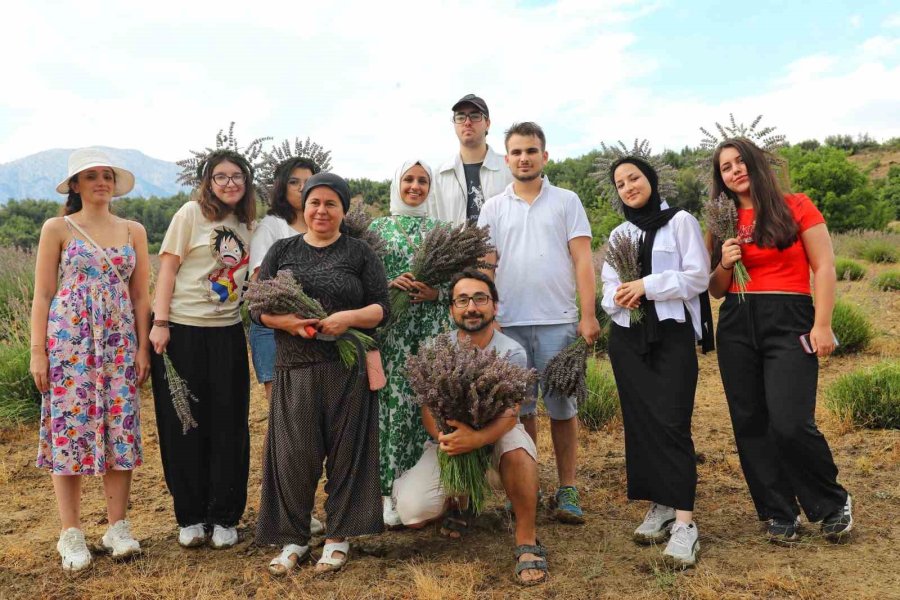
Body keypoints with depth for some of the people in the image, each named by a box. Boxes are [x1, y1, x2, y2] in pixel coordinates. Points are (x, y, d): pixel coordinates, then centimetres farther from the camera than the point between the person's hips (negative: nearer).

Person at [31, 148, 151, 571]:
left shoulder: (133, 231, 9)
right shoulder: (57, 228, 2)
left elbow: (141, 294, 8)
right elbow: (43, 294, 0)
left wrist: (143, 347, 2)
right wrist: (38, 351, -6)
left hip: (119, 342, 3)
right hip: (68, 339, -2)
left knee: (120, 430, 4)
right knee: (68, 429, 0)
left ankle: (117, 527, 15)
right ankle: (71, 533, 11)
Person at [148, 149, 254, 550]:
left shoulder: (245, 224, 11)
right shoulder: (191, 213, -3)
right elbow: (167, 267, -6)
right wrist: (160, 323, -12)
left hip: (227, 334, 4)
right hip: (184, 332, -4)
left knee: (228, 428, 5)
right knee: (185, 425, 5)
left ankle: (224, 517, 19)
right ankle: (190, 517, 20)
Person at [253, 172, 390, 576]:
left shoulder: (360, 253, 6)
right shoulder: (282, 251, 12)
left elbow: (382, 308, 2)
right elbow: (259, 306, 7)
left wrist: (349, 317, -17)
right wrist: (290, 323, -13)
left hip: (348, 369, -1)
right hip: (294, 369, 2)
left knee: (346, 449, 3)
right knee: (293, 453, 2)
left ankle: (339, 536, 18)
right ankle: (292, 538, 18)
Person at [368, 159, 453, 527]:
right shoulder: (378, 227, 10)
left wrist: (437, 292, -9)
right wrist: (390, 284, -12)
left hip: (431, 327, 1)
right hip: (392, 328, -1)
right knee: (394, 403, -4)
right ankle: (389, 490, 7)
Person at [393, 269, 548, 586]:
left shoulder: (512, 352, -13)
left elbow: (510, 415, -25)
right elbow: (428, 411, -10)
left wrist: (477, 438, -47)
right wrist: (443, 437, -34)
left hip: (494, 436, -1)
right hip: (448, 441, 2)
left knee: (517, 442, -38)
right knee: (412, 513, -19)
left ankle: (527, 542, -20)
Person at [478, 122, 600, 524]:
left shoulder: (566, 202, 6)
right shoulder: (494, 208, 11)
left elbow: (582, 260, 1)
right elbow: (485, 264, 7)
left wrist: (588, 316, -7)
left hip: (558, 322, -1)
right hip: (509, 323, 2)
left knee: (562, 407, 3)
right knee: (520, 408, 8)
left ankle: (567, 490, 14)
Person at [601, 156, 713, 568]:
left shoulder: (680, 222, 1)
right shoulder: (618, 234, 16)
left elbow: (697, 276, -7)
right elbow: (608, 287, 13)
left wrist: (646, 285, -15)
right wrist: (619, 297, -9)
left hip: (672, 334, -5)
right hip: (627, 337, 5)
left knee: (672, 423, -13)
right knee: (640, 423, 4)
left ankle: (684, 521, -12)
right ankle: (660, 506, 14)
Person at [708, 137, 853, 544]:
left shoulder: (796, 207, 1)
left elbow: (824, 267, -2)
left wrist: (822, 324, -11)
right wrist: (725, 264, -5)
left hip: (789, 322, -4)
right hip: (736, 327, 5)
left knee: (791, 424, -13)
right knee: (750, 424, 6)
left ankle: (834, 503, 14)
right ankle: (779, 512, 21)